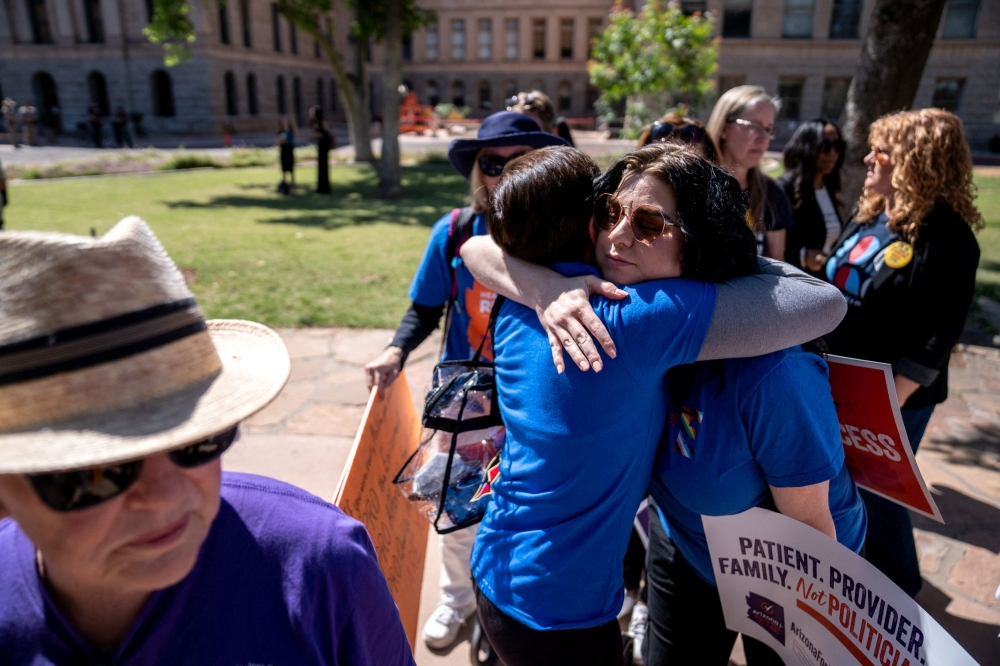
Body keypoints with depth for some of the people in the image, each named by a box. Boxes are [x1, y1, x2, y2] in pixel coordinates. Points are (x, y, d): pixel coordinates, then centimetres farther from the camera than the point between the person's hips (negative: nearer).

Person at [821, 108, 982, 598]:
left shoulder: (947, 237, -19)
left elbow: (938, 334, -22)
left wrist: (891, 401, -22)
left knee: (877, 494, 8)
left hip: (890, 397, -7)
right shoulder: (871, 214, 5)